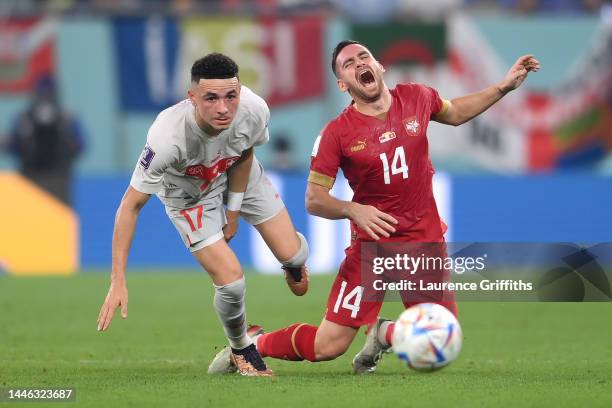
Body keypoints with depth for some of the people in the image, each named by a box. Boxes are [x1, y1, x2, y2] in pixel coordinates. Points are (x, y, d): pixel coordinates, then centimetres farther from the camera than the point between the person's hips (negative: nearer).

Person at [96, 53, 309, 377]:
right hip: (188, 193, -3)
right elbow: (131, 205, -35)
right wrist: (118, 282, -35)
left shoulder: (255, 111, -35)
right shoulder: (167, 136, -44)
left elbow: (243, 155, -8)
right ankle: (241, 351, 18)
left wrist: (233, 212, -1)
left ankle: (293, 264, 42)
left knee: (293, 254, 0)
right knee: (231, 281, -15)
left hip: (239, 175, 3)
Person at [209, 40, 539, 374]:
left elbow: (456, 113, 22)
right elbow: (314, 199, -8)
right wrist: (353, 210, -26)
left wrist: (506, 86, 16)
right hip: (371, 243, -3)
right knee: (327, 347, -7)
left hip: (425, 239, 3)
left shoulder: (415, 97, 0)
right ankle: (253, 344, 20)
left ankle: (383, 334, 27)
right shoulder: (337, 132, -11)